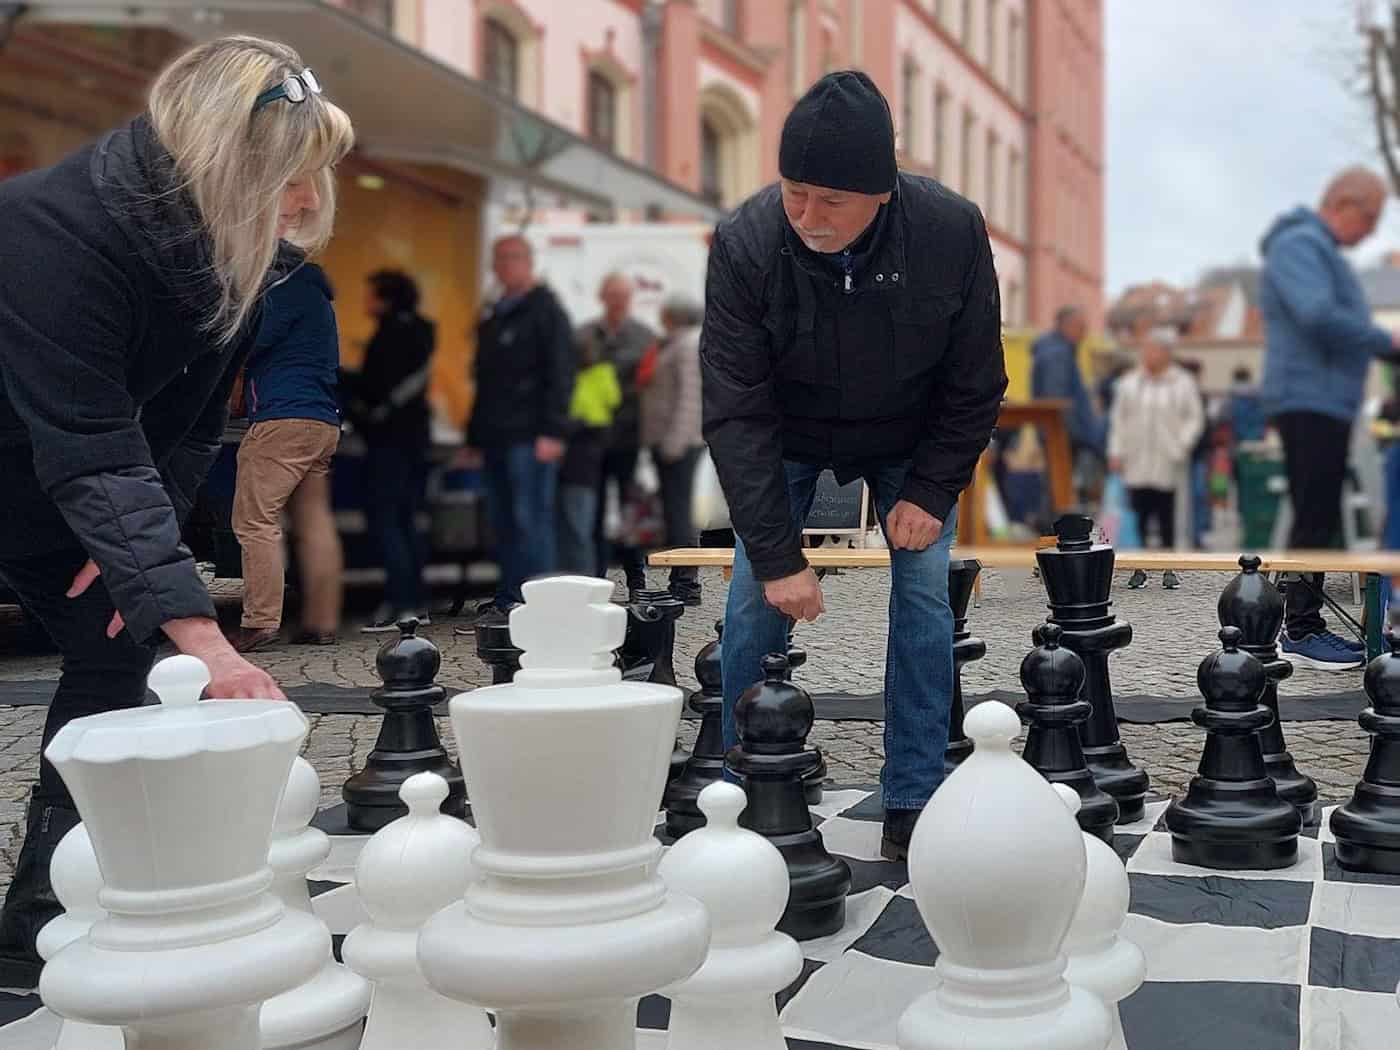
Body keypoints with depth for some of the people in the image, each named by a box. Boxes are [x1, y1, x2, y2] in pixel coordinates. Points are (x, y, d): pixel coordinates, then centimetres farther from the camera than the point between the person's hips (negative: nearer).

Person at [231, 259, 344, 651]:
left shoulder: (285, 290, -4)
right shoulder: (316, 294, 25)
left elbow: (246, 343, -11)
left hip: (282, 419, -10)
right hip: (324, 421, 10)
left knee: (254, 519, -10)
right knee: (314, 520, 7)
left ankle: (260, 622, -15)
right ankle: (321, 623, 7)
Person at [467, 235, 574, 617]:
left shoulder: (546, 310, -3)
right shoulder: (492, 316, 21)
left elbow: (560, 373, -11)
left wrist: (552, 431, -19)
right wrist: (474, 436, 20)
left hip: (529, 438, -8)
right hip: (495, 435, 8)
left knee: (530, 520, -9)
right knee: (503, 522, 9)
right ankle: (509, 598, 15)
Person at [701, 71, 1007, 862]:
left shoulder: (954, 232, -28)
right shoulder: (745, 246, -31)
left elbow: (975, 387, -14)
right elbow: (737, 413, -29)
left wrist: (930, 490, -19)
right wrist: (778, 554, -31)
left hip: (912, 438, 1)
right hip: (787, 435, 0)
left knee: (925, 594, -9)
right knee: (756, 597, -7)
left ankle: (912, 805, 2)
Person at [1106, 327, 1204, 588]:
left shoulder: (1183, 383, 2)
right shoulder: (1129, 383, 9)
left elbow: (1195, 418, 4)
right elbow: (1119, 420, 11)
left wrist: (1181, 446, -9)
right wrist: (1116, 452, 4)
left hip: (1166, 464, -2)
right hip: (1136, 464, 2)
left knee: (1166, 518, 2)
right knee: (1137, 516, -1)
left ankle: (1168, 569, 9)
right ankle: (1139, 569, 6)